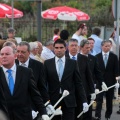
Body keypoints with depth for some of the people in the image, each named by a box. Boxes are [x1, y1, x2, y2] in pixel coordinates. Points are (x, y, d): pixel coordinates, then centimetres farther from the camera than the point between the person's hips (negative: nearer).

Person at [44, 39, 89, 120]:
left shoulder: (73, 63, 4)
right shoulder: (47, 63, 5)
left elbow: (78, 83, 4)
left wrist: (84, 101, -1)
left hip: (69, 101, -1)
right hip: (53, 101, 1)